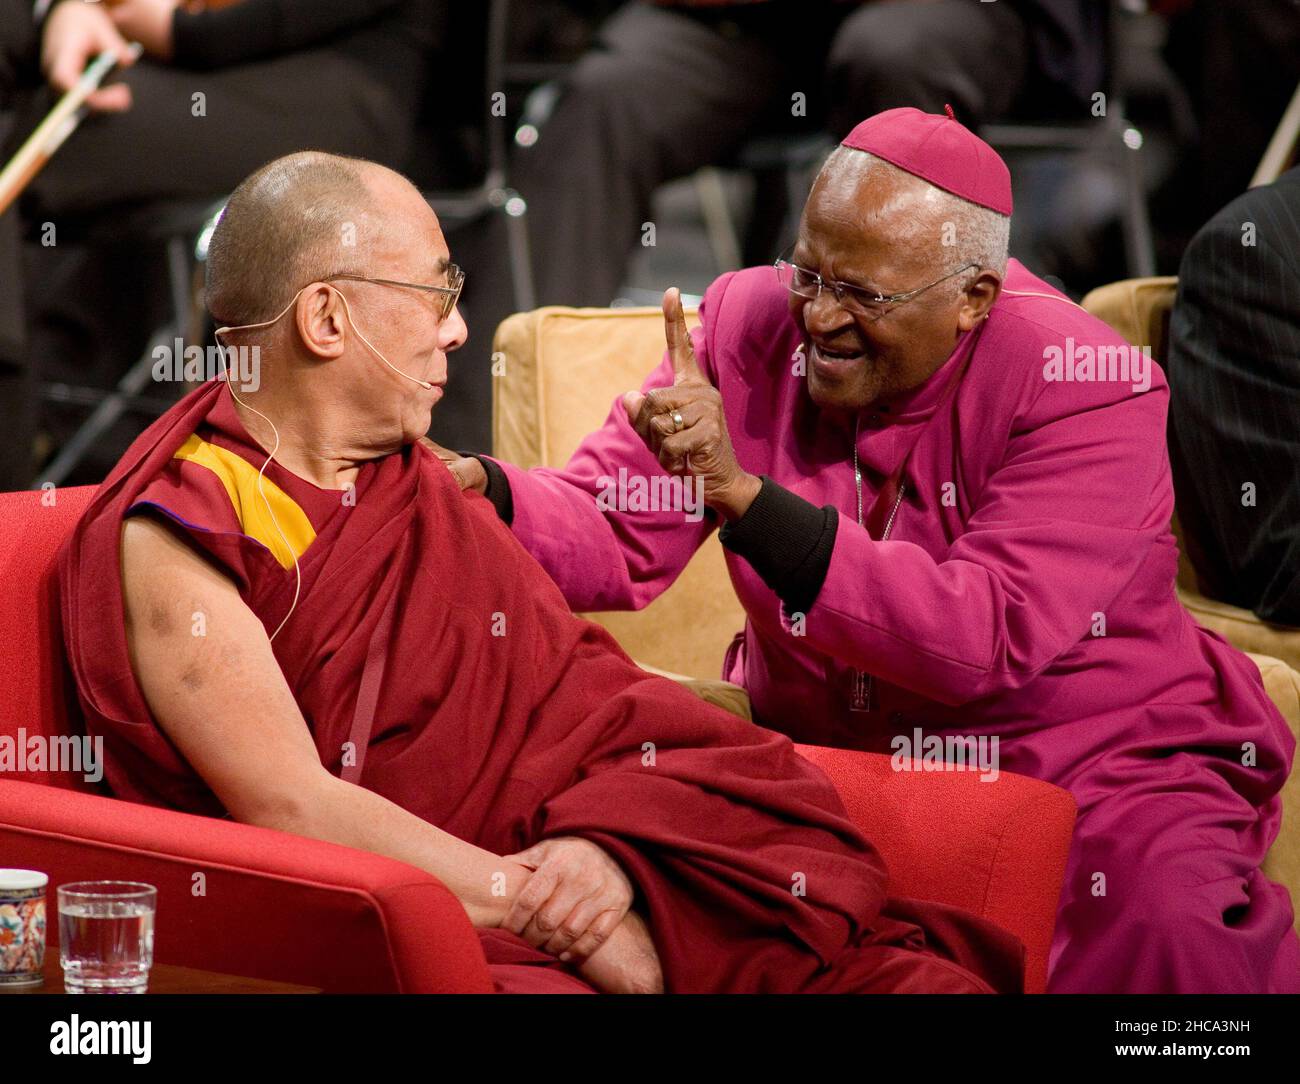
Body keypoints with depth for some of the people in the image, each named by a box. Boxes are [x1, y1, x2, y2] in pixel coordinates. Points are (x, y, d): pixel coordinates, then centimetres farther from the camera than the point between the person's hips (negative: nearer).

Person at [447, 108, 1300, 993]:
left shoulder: (1088, 390, -18)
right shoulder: (754, 323, -2)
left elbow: (986, 642, -31)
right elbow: (610, 537, -4)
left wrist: (742, 492, -38)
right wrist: (479, 491, -28)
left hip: (1094, 762, -4)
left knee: (1159, 909, -34)